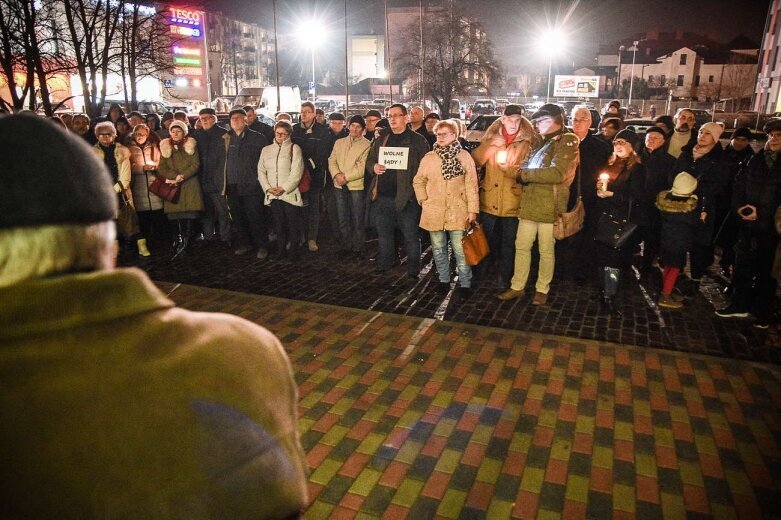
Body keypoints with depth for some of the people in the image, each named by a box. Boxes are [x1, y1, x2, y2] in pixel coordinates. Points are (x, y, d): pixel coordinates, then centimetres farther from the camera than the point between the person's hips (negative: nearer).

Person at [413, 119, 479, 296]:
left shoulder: (464, 156, -2)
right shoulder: (429, 157, 6)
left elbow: (471, 184, -5)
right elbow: (418, 181, 13)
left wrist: (472, 209, -9)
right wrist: (424, 201, 2)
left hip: (457, 211, -3)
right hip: (434, 211, 3)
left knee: (460, 250, 0)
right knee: (438, 249, 12)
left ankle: (465, 283, 13)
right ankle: (444, 280, 27)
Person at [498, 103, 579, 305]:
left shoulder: (567, 141, -7)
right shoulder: (541, 141, 17)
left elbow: (557, 173, -20)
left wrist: (524, 174, -14)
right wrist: (521, 174, -5)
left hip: (549, 206, -7)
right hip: (529, 203, 7)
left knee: (546, 251, 6)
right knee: (522, 247, 9)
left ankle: (542, 289, 20)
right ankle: (517, 286, 20)